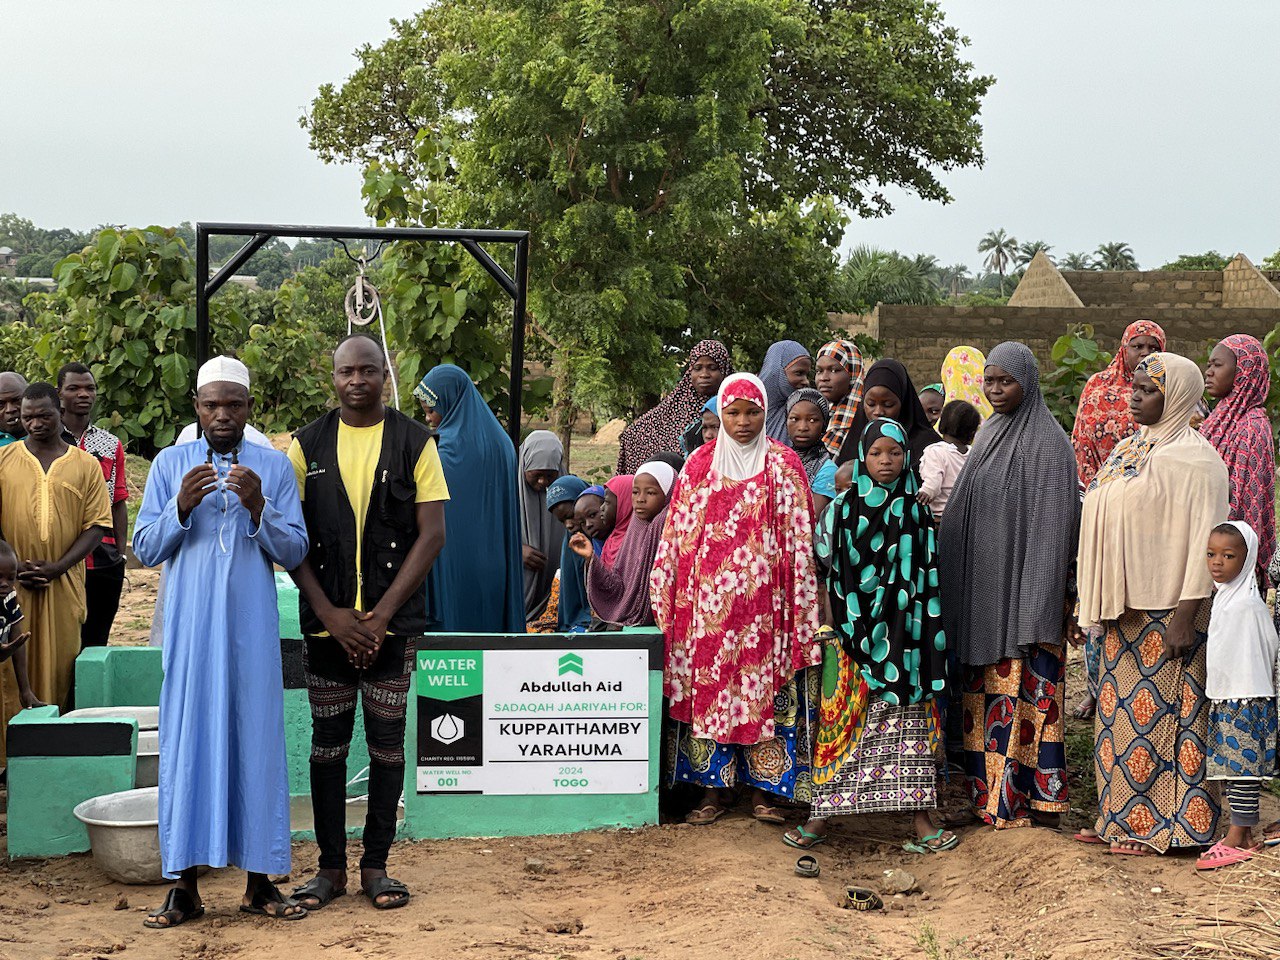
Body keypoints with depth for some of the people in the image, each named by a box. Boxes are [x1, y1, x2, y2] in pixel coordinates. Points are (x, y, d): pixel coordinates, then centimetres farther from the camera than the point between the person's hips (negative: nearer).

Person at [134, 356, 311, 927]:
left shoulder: (274, 466, 7)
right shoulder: (170, 463, 7)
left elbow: (295, 552, 2)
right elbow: (144, 549, 4)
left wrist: (258, 508, -14)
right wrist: (181, 506, -13)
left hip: (252, 627, 0)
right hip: (190, 628, 0)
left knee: (256, 740, 2)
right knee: (187, 742, -1)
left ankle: (259, 882, 9)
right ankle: (184, 885, 6)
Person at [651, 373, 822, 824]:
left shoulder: (783, 464, 3)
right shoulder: (700, 464, 8)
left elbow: (798, 536, 0)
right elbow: (677, 533, 9)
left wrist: (802, 606, -5)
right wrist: (666, 595, 5)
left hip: (762, 598, -1)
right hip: (709, 598, 2)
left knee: (764, 687, 0)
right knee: (708, 685, 1)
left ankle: (762, 787, 11)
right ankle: (714, 787, 11)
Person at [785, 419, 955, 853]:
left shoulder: (916, 513, 7)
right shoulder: (843, 509, 3)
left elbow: (928, 579, 8)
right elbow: (826, 572, 2)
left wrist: (929, 635, 1)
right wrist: (838, 628, -5)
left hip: (902, 633, 1)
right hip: (853, 632, -1)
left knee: (908, 716, 0)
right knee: (842, 716, 0)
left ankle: (919, 818, 2)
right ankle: (821, 813, 5)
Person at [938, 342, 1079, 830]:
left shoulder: (1046, 440, -10)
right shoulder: (990, 434, 15)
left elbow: (1052, 522, -15)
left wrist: (1037, 603, -21)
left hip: (1020, 584, -8)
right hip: (980, 586, 8)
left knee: (1021, 688, -5)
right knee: (985, 691, 10)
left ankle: (1033, 796, 2)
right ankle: (988, 787, 18)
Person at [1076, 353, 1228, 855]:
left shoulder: (1191, 458, -12)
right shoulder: (1128, 450, 14)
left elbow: (1204, 542, -17)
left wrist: (1185, 617, -21)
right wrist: (1094, 604, 16)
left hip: (1164, 609, -8)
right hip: (1124, 607, 9)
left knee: (1158, 711, -3)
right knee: (1120, 709, 11)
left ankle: (1163, 828, 5)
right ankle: (1121, 819, 19)